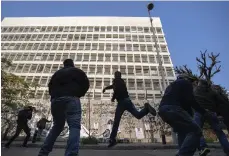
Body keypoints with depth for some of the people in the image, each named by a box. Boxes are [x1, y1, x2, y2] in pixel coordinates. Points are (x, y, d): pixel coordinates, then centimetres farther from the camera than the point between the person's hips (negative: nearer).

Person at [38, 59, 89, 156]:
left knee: (57, 126, 18)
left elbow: (50, 86, 22)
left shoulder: (57, 73, 28)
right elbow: (86, 84, 8)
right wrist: (79, 94, 20)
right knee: (74, 126, -12)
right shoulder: (77, 71, 19)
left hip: (56, 99, 5)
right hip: (71, 99, -4)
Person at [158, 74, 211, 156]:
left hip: (163, 109, 9)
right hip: (172, 109, -9)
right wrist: (204, 112, 12)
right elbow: (190, 100, 0)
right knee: (195, 131, -10)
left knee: (183, 132, 20)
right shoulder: (186, 83, 13)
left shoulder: (173, 84, 37)